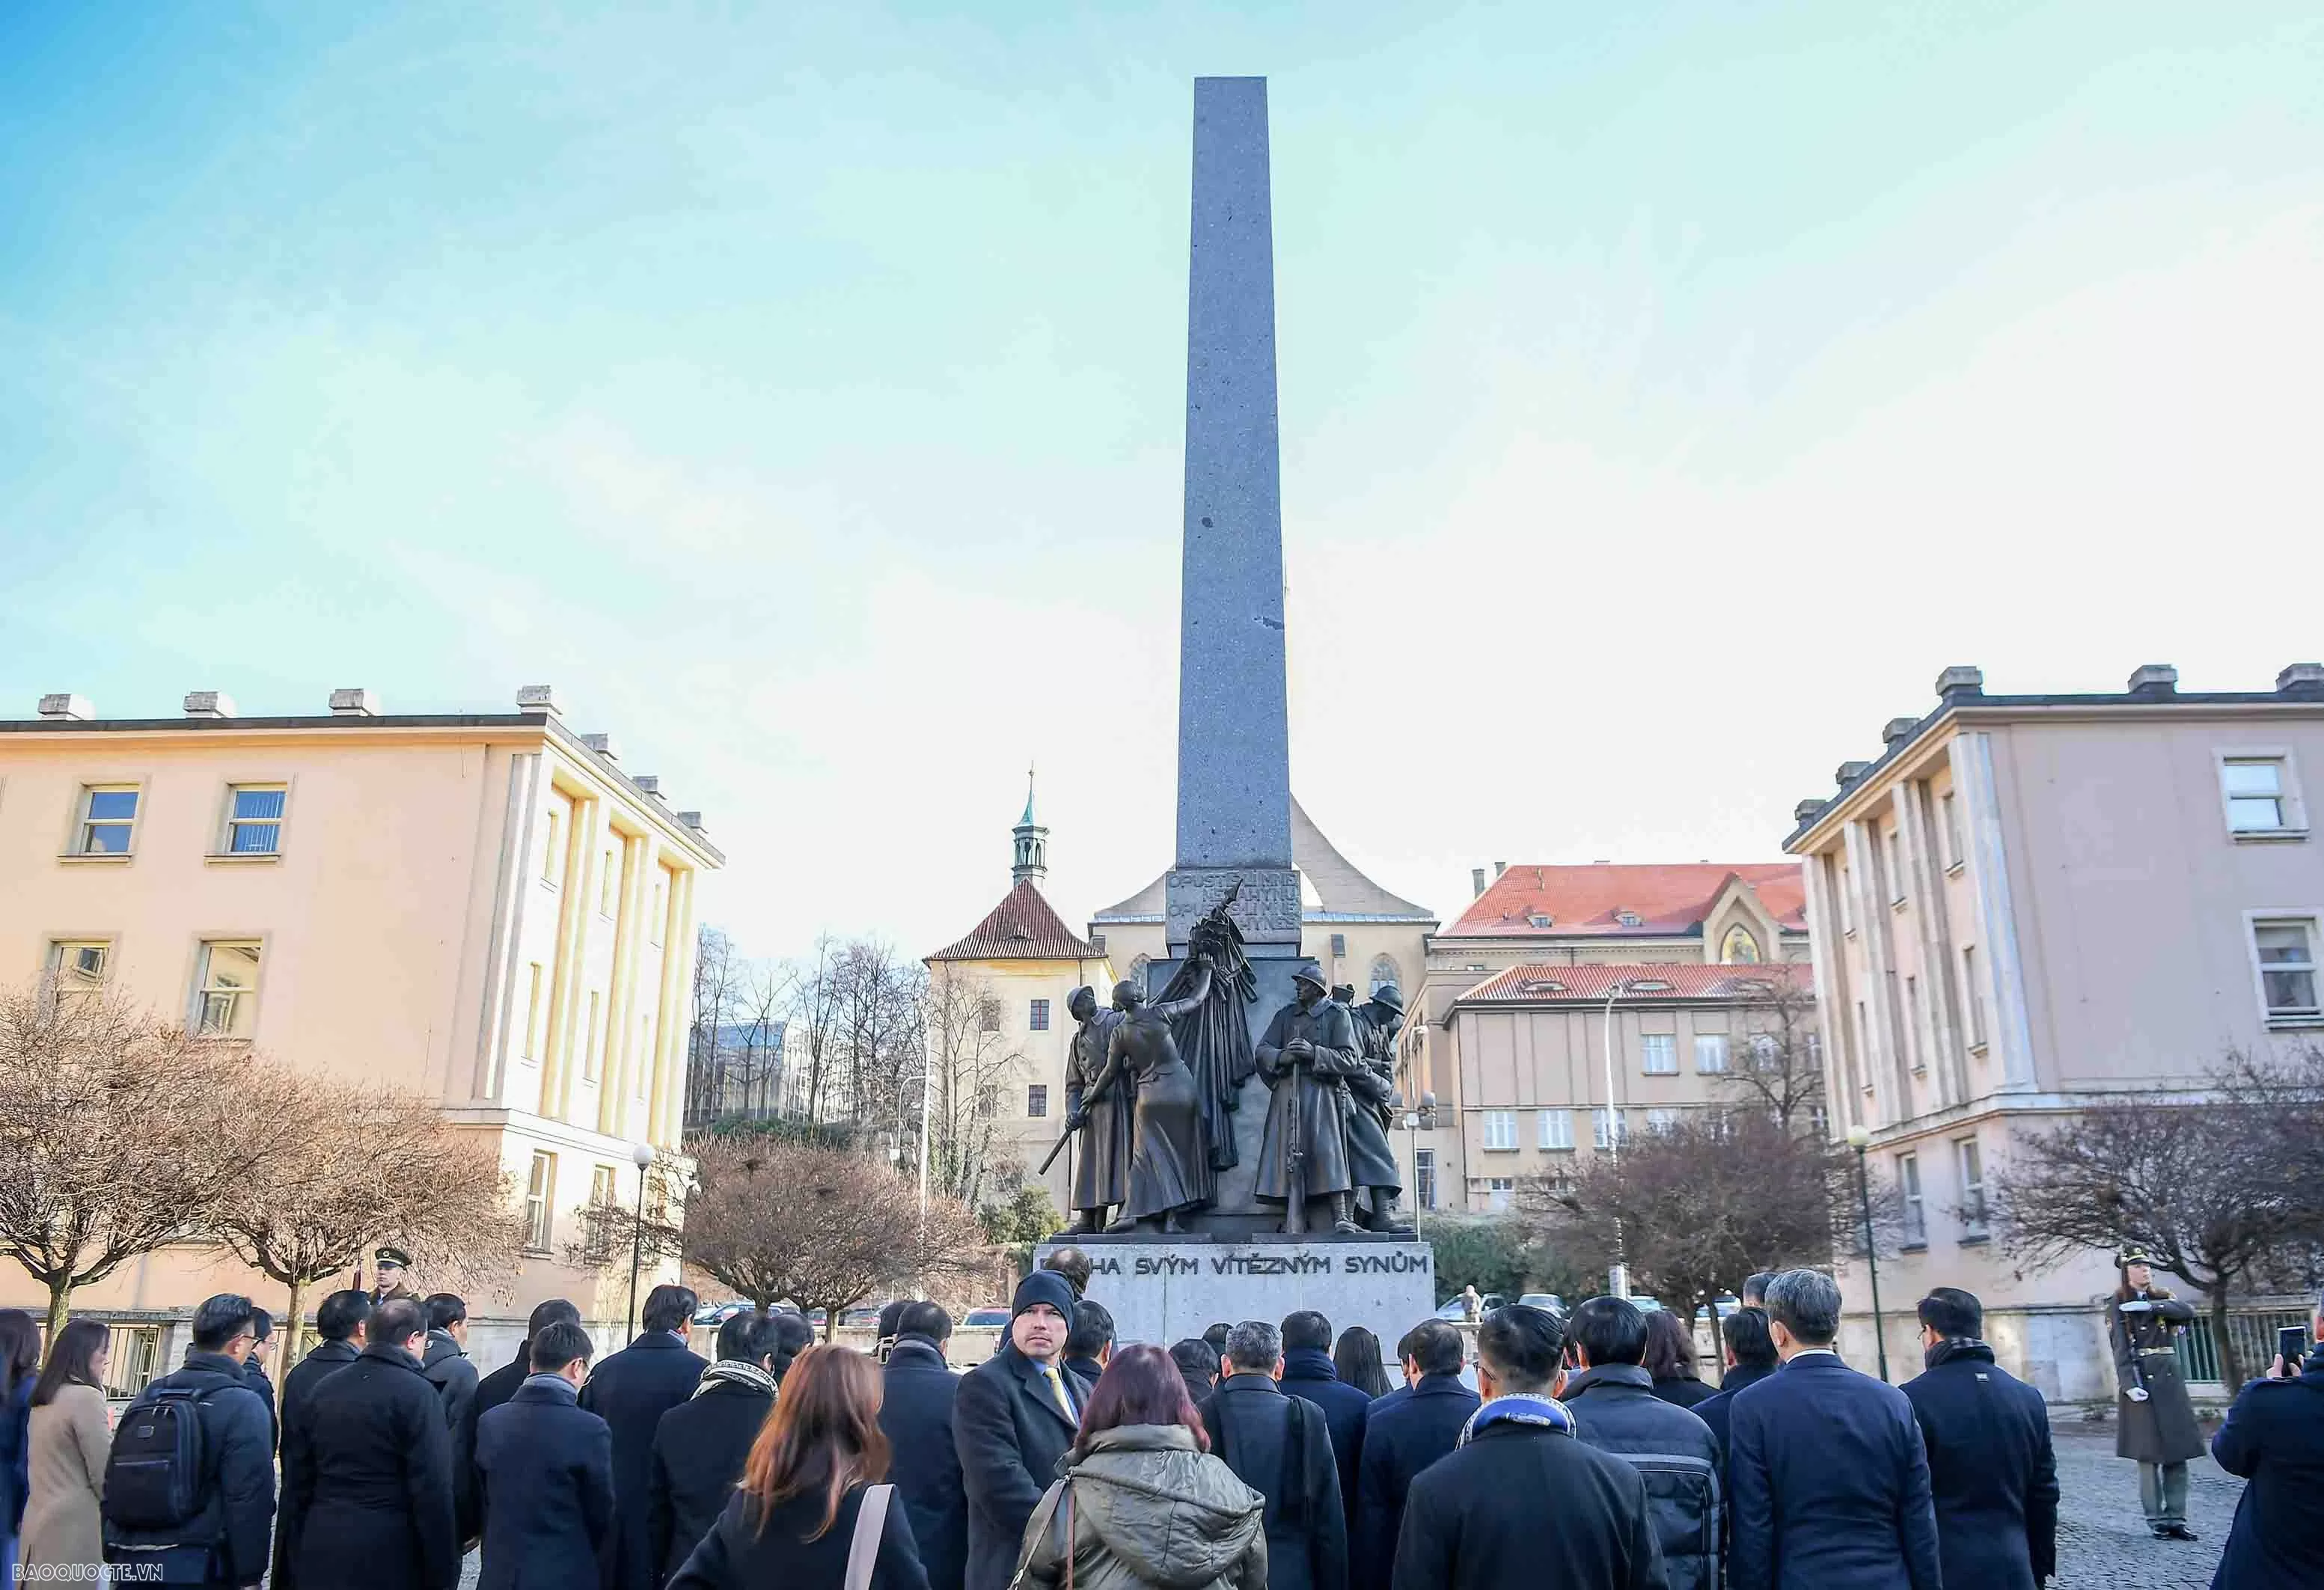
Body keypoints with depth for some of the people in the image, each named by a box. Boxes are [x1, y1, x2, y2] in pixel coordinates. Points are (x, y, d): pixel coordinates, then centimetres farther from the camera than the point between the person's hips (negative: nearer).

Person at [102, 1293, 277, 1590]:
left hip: (130, 1564, 6)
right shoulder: (243, 1406, -13)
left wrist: (114, 1554, 23)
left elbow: (113, 1482, 14)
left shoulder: (147, 1396, 8)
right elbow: (250, 1501, -16)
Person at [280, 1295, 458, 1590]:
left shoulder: (323, 1391, 9)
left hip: (321, 1557, 6)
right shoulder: (418, 1394, -11)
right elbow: (433, 1491, -15)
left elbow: (298, 1481, 12)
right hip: (390, 1561, -6)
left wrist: (298, 1555, 20)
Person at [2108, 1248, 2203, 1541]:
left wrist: (2149, 1306, -16)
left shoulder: (2162, 1298, 14)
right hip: (2141, 1380, -5)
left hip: (2169, 1380, 5)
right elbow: (2120, 1349, -9)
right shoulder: (2118, 1305, 0)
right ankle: (2157, 1520, 3)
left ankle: (2176, 1518, 9)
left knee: (2177, 1452, 3)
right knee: (2148, 1453, -3)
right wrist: (2129, 1384, -19)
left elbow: (2188, 1313, -8)